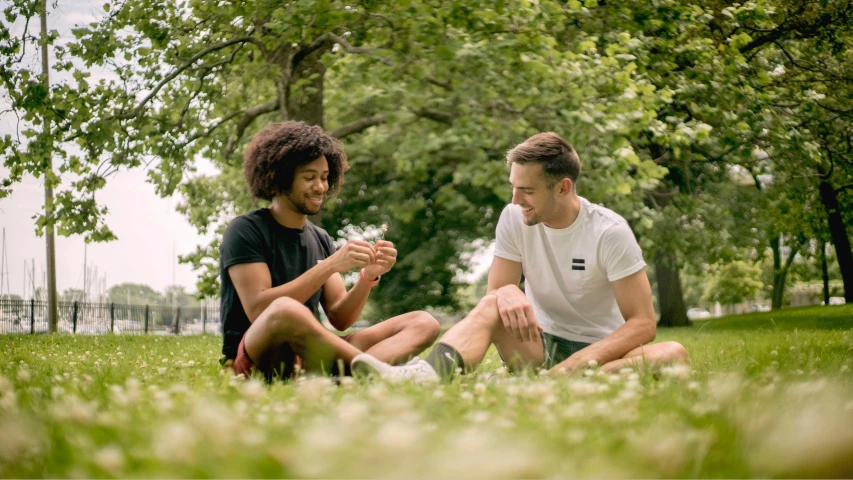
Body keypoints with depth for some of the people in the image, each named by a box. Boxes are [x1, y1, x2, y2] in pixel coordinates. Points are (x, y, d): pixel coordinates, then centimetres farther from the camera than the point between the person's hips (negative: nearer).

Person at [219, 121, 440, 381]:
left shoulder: (321, 240, 17)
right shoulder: (246, 230, -3)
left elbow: (339, 319, 9)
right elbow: (258, 309, -17)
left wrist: (368, 276, -10)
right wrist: (330, 265, -20)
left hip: (307, 357, 7)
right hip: (253, 357, -7)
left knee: (423, 323, -8)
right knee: (286, 310, -41)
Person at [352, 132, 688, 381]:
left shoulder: (609, 232, -13)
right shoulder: (515, 218, -3)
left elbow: (642, 324, -15)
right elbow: (494, 292, 0)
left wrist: (576, 365, -29)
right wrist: (508, 294, -27)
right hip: (540, 346, 2)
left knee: (672, 354, -32)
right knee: (494, 305, -25)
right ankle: (427, 374, -51)